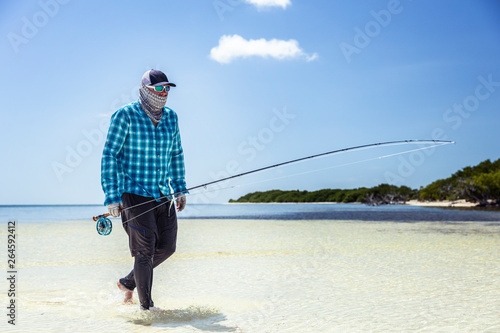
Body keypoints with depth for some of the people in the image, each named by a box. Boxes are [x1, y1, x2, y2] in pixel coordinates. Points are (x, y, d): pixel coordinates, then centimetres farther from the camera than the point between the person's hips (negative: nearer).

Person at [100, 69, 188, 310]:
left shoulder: (171, 117, 8)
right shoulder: (125, 116, -9)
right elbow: (109, 155, -10)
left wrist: (179, 189, 15)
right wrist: (112, 197, -15)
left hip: (162, 195, 7)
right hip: (135, 194, -6)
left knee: (167, 247, 10)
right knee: (145, 251, -5)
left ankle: (128, 282, 30)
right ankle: (146, 306, 10)